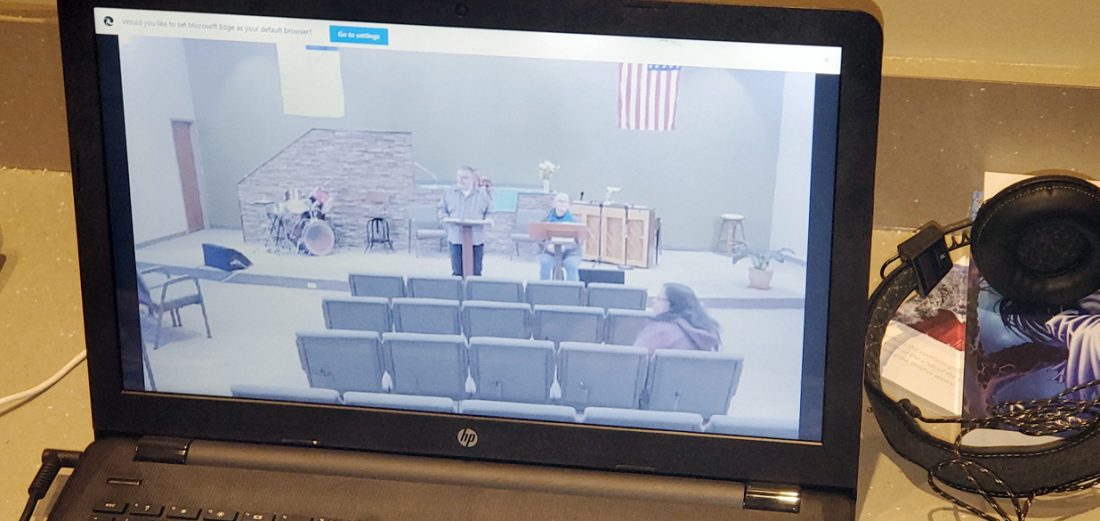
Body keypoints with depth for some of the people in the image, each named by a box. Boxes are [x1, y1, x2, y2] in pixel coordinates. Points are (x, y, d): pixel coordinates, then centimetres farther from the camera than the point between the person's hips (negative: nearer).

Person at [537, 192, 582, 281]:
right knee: (545, 263, -31)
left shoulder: (573, 221, 4)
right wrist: (547, 245, -21)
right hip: (549, 252, 0)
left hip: (569, 253, 0)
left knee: (571, 265, -31)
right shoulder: (546, 219, 7)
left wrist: (564, 247, -23)